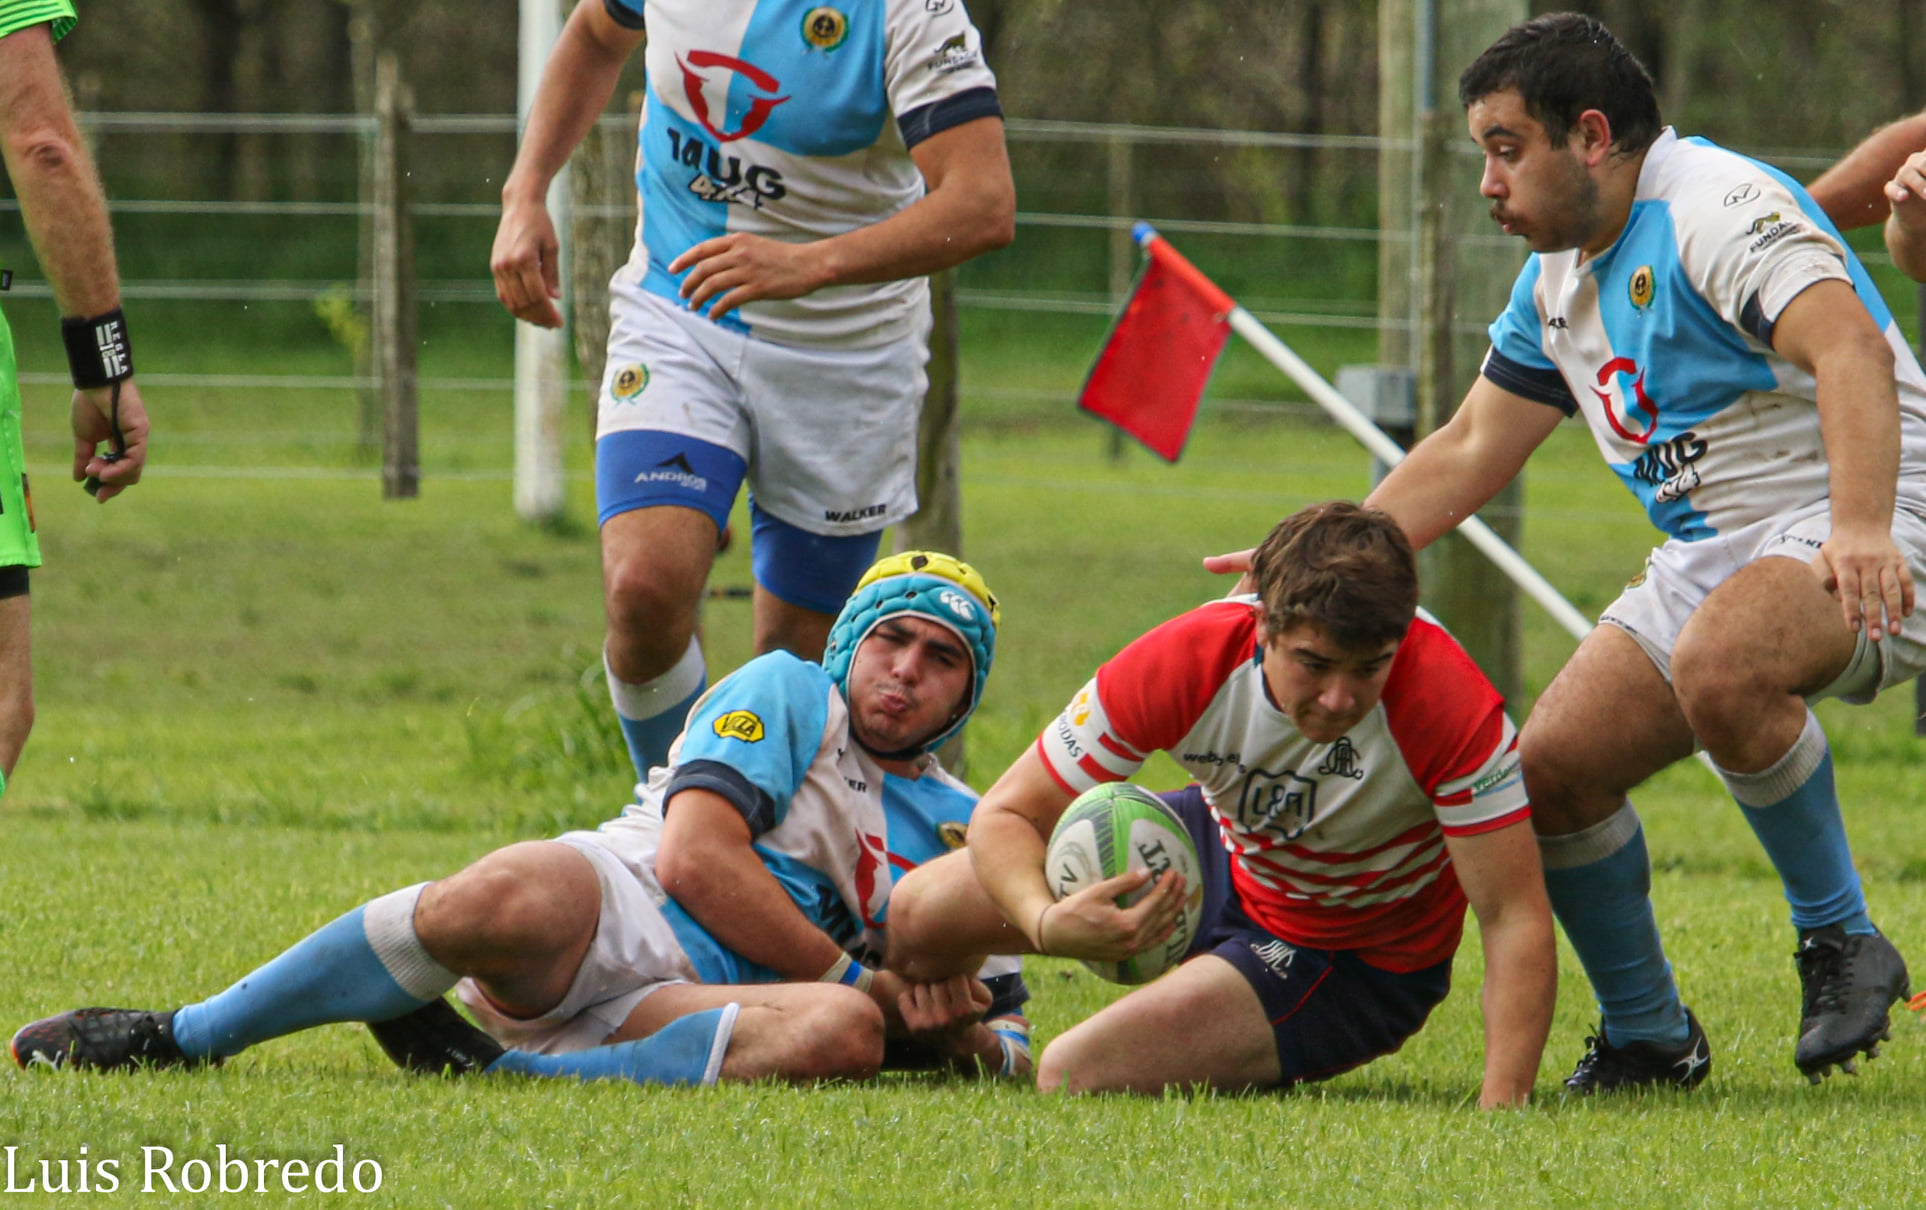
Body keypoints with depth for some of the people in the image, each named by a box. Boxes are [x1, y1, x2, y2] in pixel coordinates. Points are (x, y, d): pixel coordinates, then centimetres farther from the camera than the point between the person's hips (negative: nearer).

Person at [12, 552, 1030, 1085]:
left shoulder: (955, 827, 24)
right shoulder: (785, 694, 13)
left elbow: (1003, 1051, 23)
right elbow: (694, 859, -3)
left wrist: (957, 1028, -2)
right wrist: (858, 977, -4)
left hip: (699, 1004, 2)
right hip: (609, 912, -2)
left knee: (842, 1034, -34)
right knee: (513, 893, -40)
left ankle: (491, 1071, -32)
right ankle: (183, 1038, -24)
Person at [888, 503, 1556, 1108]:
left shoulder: (1450, 704, -37)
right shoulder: (1183, 662, -29)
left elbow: (1517, 918, -34)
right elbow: (1006, 814, -20)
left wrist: (1501, 1109, -46)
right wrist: (1047, 922, -43)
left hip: (1358, 958, -4)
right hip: (1224, 852, 4)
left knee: (1075, 1075, -20)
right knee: (919, 910, 0)